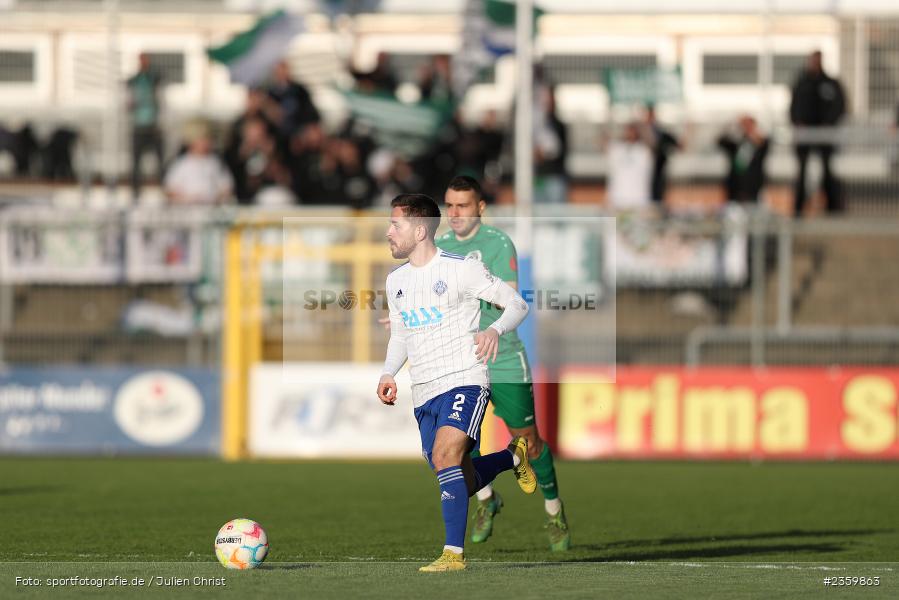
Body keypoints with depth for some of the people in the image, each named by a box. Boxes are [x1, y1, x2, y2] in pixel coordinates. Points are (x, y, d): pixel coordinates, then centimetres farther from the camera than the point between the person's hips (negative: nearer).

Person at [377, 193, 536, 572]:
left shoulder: (461, 269, -7)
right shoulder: (396, 281, 13)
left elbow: (518, 305, -2)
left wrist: (495, 330, -23)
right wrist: (388, 373, 6)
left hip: (464, 382, -7)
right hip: (423, 393, 7)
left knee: (445, 455, -28)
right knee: (463, 483, 8)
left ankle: (454, 553, -28)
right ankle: (513, 457, 39)